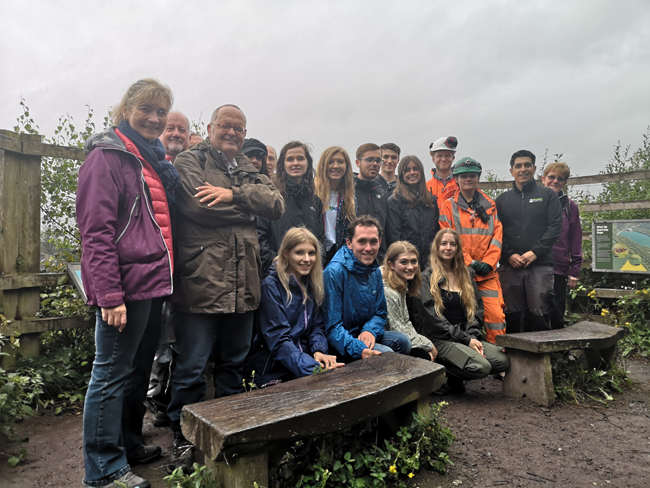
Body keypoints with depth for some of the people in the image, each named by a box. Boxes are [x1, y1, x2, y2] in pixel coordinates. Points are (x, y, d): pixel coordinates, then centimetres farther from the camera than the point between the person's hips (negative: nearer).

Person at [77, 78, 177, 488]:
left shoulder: (156, 160, 18)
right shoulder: (108, 156, -8)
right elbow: (96, 231, -16)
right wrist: (110, 295, -21)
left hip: (154, 284, 9)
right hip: (127, 285, -9)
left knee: (140, 369, 19)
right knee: (113, 374, 3)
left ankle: (129, 444, 36)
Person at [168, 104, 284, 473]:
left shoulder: (251, 172, 18)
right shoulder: (190, 161, 2)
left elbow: (277, 204, 0)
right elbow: (197, 205, -17)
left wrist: (233, 195, -14)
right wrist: (248, 207, -5)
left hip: (243, 286, 6)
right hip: (201, 283, -5)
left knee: (234, 363, 18)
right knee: (192, 367, 4)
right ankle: (184, 437, 25)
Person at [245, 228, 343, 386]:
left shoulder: (312, 284, 8)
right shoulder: (271, 285, -12)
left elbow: (316, 325, 9)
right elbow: (278, 338, -18)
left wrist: (319, 351, -13)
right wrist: (312, 368, -28)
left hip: (304, 357, 6)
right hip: (272, 371, -6)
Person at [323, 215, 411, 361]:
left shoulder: (375, 271, 5)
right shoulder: (334, 272, -21)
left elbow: (380, 312, 12)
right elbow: (332, 326, -22)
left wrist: (370, 330, -12)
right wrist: (359, 349, -35)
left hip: (363, 333, 8)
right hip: (341, 342, -8)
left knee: (402, 340, -10)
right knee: (386, 353, -24)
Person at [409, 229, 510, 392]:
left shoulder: (465, 276, 19)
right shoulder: (427, 278, 0)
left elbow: (477, 308, 13)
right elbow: (432, 318, -9)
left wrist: (472, 336, -6)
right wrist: (466, 340, -13)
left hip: (467, 337, 6)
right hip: (440, 340, -6)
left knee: (503, 361, -16)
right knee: (481, 367, -27)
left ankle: (456, 378, 4)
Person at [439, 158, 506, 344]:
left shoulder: (490, 205, 14)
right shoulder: (449, 206, 5)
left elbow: (497, 236, 8)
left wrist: (488, 262, -6)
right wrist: (470, 262, -10)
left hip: (488, 272, 2)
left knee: (496, 314, -5)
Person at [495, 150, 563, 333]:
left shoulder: (548, 195, 11)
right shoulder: (502, 199, 16)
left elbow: (554, 227, 0)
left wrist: (535, 252, -10)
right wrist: (509, 255, -7)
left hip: (540, 265, -2)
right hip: (509, 267, 2)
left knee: (539, 314, -5)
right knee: (513, 317, 5)